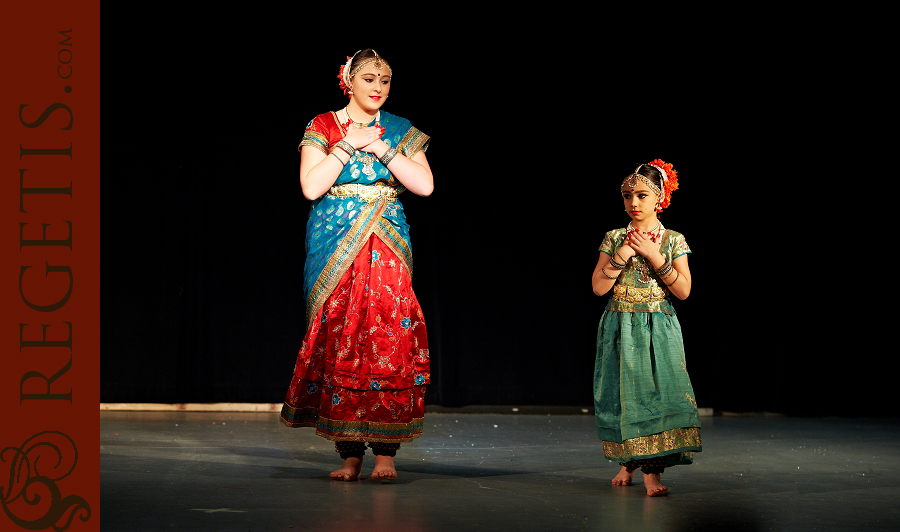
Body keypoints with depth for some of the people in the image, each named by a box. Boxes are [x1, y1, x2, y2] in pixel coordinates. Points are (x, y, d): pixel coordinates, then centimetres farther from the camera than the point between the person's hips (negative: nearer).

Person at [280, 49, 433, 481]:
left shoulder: (402, 132, 12)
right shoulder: (322, 128, 6)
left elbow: (424, 184, -2)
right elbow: (311, 186, -8)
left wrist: (379, 147, -6)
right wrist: (349, 144, -7)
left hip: (388, 248, 1)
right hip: (335, 248, -1)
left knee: (389, 341, -11)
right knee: (340, 343, -6)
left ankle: (385, 450, -9)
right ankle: (349, 452, -1)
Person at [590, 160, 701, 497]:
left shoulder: (673, 241, 2)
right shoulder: (614, 239, 4)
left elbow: (683, 290, -6)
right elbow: (599, 287, -3)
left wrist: (654, 256, -12)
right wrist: (622, 255, -12)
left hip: (658, 328, -1)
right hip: (620, 327, 1)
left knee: (657, 389, -12)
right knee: (623, 391, 3)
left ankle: (652, 470, -12)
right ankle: (628, 462, 21)